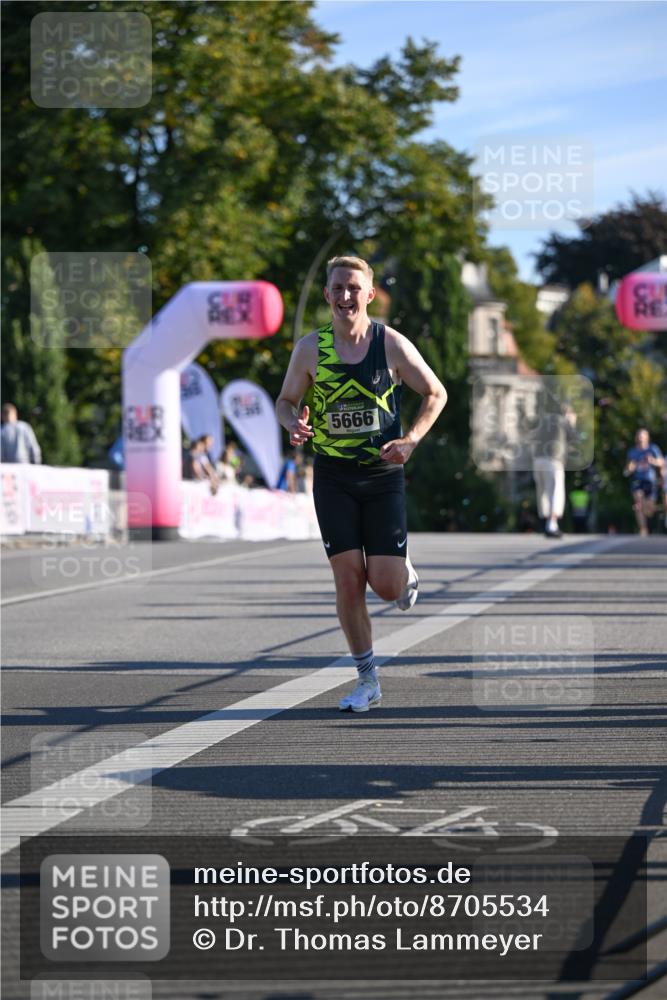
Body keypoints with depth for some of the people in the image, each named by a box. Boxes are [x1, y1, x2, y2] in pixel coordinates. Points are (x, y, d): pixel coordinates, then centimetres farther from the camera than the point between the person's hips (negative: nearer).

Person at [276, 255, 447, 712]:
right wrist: (295, 424, -14)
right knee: (348, 581, -4)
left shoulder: (392, 344, -6)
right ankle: (368, 681, 8)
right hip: (333, 477, 1)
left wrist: (411, 440, -10)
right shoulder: (310, 348, -3)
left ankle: (405, 572, 32)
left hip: (383, 474, -1)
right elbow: (286, 400, 10)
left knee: (386, 585, -6)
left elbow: (436, 393, 4)